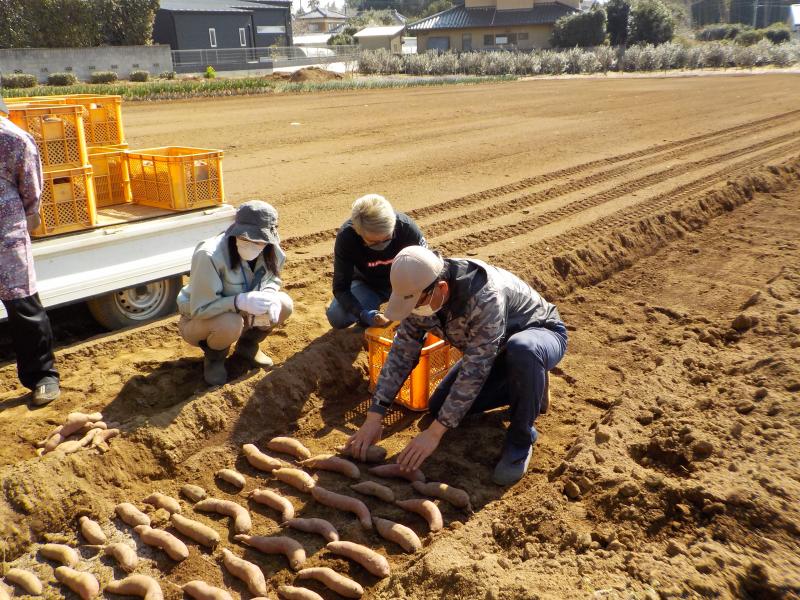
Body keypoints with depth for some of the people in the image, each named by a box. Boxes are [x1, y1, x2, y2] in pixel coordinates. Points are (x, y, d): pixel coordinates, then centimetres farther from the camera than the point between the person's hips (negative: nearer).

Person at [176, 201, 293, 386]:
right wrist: (239, 301, -45)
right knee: (230, 323, -37)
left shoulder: (272, 253, -18)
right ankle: (214, 358, -1)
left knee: (284, 305, -14)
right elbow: (200, 309, -31)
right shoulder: (210, 256, -36)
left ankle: (247, 345, 12)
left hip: (241, 314, 6)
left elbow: (273, 279, 2)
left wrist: (269, 295, -23)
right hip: (199, 319, -5)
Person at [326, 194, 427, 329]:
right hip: (366, 284, 0)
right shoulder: (346, 237, -31)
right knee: (337, 318, -27)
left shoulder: (407, 227, -31)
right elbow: (340, 288, -27)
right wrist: (364, 314, -44)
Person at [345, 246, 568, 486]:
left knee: (522, 350, -43)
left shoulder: (485, 298, -41)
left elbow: (474, 370, -40)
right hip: (495, 349, 7)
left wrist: (434, 432, -38)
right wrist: (373, 417, -19)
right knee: (439, 408, 0)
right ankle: (527, 388, 16)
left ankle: (521, 439, -17)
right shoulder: (423, 294, -18)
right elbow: (402, 352, -14)